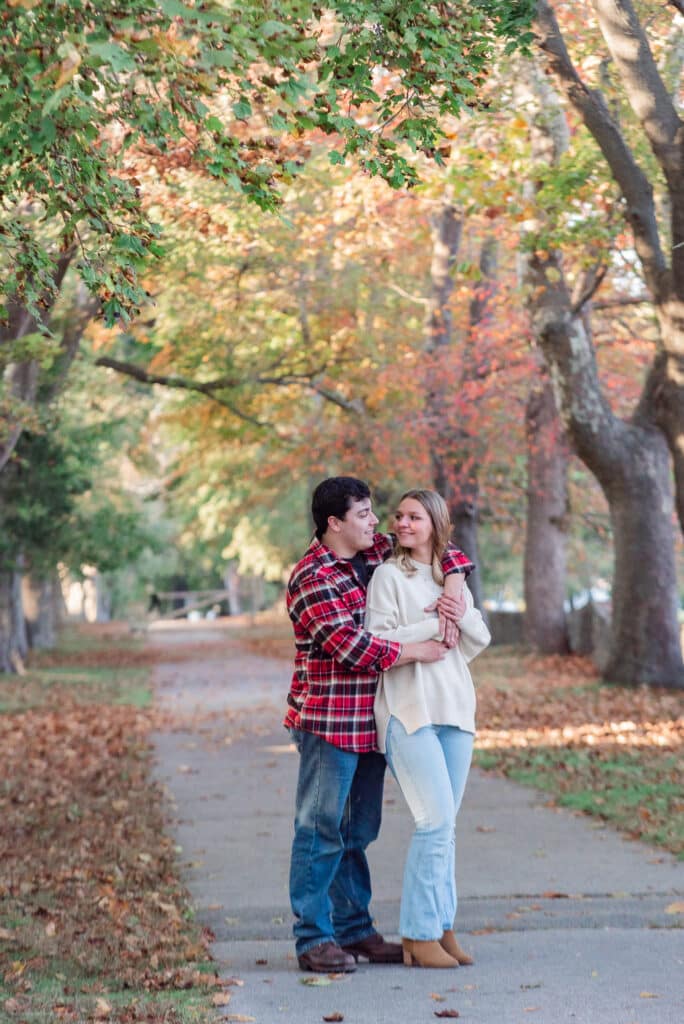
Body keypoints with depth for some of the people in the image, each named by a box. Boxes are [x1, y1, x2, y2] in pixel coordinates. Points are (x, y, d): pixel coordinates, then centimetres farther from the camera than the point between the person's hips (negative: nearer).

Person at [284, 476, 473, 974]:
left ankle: (354, 928, 21)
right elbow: (350, 646, -22)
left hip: (371, 719, 8)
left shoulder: (378, 553, 11)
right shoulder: (312, 578, -14)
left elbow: (439, 545, 20)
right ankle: (314, 939, 0)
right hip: (329, 721, -8)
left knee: (359, 831, 13)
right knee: (322, 830, -5)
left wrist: (452, 584, 0)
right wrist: (417, 650, -14)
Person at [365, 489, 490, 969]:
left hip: (455, 710, 6)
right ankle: (418, 935, -4)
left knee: (444, 825, 8)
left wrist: (463, 615, -7)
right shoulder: (389, 575, -1)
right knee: (437, 821, -12)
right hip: (409, 711, -6)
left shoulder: (453, 577, 16)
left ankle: (442, 928, 14)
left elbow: (480, 642, 12)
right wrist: (434, 626, -10)